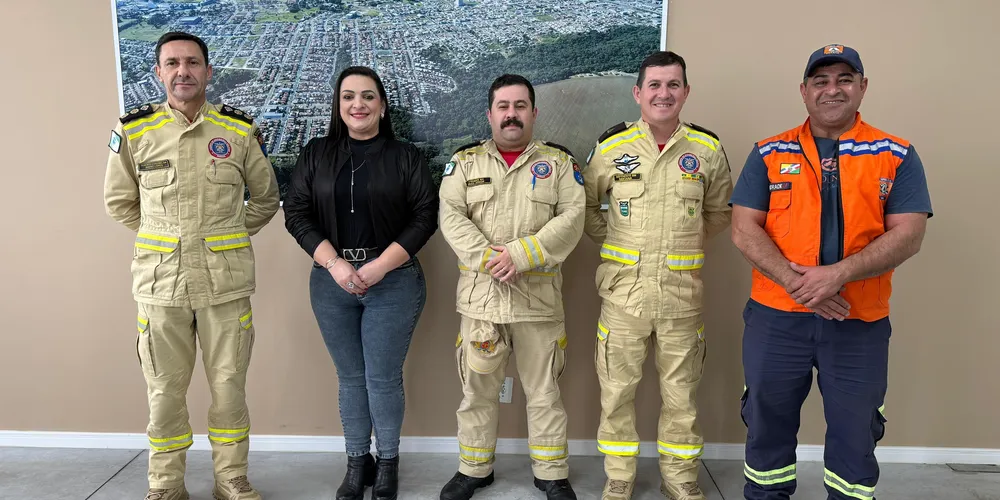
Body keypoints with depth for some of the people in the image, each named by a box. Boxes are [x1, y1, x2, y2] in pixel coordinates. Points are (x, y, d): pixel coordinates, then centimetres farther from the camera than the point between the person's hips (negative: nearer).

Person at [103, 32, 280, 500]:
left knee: (229, 385, 8)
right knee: (164, 390, 9)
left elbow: (265, 198, 14)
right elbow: (119, 200, 14)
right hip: (160, 281, 0)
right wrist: (164, 236, 11)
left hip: (227, 281, 0)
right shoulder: (133, 129, 1)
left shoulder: (240, 129, 2)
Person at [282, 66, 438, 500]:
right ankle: (357, 462, 26)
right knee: (350, 377, 11)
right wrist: (334, 262, -11)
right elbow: (296, 213, 3)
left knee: (383, 378, 2)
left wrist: (380, 266, -13)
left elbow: (425, 216, -4)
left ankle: (388, 463, 22)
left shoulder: (406, 156, 2)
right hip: (331, 282, 2)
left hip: (393, 282, -2)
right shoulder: (315, 154, 7)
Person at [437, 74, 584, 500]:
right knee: (477, 391, 13)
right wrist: (487, 257, -17)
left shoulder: (559, 161, 5)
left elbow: (572, 218, -7)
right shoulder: (465, 161, 8)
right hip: (479, 295, 1)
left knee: (544, 392, 10)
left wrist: (519, 254, -17)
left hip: (539, 297, -1)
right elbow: (451, 216, -3)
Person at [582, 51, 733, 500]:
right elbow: (586, 205, 12)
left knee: (681, 392, 12)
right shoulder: (611, 147, -1)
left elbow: (719, 210, 16)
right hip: (623, 289, 0)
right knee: (617, 389, 9)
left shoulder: (708, 150, 2)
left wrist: (688, 241, 6)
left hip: (682, 292, 1)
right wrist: (612, 242, 4)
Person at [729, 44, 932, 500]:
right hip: (776, 317, 1)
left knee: (855, 432, 12)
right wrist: (794, 280, -17)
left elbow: (907, 235, -7)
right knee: (768, 424, 13)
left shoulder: (897, 157, 2)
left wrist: (837, 274, -21)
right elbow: (744, 229, -4)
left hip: (861, 324, 0)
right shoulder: (769, 154, 3)